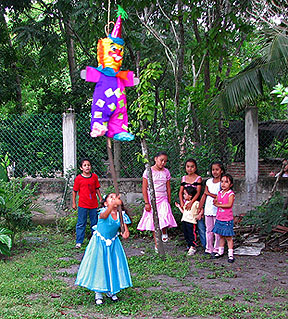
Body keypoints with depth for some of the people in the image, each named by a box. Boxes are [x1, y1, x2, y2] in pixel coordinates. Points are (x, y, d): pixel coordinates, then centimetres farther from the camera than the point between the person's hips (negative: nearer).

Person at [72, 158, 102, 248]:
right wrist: (74, 203, 2)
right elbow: (75, 191, 1)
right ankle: (79, 242, 11)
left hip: (94, 204, 3)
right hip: (83, 205, -3)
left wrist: (100, 199, 12)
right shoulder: (78, 178, -6)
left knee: (95, 223, 13)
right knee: (81, 224, 3)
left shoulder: (94, 176, 3)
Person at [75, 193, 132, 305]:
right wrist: (113, 204, -62)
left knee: (114, 266, 6)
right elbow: (104, 216, -45)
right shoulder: (104, 211, -20)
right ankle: (98, 294, 14)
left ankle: (111, 291, 27)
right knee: (98, 266, 0)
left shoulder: (121, 214, -6)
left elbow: (125, 229, -7)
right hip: (99, 243, -4)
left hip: (113, 244, 4)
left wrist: (125, 233, -33)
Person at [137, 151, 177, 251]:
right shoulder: (148, 171, -4)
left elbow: (168, 188, 11)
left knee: (164, 219, -19)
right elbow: (144, 188, -4)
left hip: (163, 199, 2)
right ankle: (156, 244, 15)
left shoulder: (166, 172, 6)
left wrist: (169, 201, 9)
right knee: (154, 222, 3)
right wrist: (146, 203, -7)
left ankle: (164, 232, 14)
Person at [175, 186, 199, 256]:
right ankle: (189, 246, 22)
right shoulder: (186, 202, 17)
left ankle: (192, 248, 3)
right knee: (186, 235, 11)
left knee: (191, 235, -5)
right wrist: (179, 206, 21)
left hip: (191, 222, -7)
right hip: (184, 220, 8)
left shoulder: (196, 203, -6)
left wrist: (199, 215, -17)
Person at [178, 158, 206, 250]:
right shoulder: (183, 178, 8)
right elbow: (180, 192, 5)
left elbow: (198, 192, -12)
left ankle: (206, 245, 0)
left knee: (200, 226, -5)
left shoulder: (198, 178, -3)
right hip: (185, 204, 4)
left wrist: (191, 202, -23)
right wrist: (182, 203, -10)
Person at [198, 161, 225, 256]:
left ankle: (217, 249, 14)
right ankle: (209, 248, 21)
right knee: (209, 230, 11)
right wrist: (200, 208, 11)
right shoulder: (209, 181, 7)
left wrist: (209, 193, -14)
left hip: (218, 210, -4)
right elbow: (204, 195, 11)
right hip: (208, 209, 4)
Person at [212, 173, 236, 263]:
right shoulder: (220, 193, 9)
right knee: (221, 236, 16)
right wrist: (215, 201, -14)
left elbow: (229, 204, -22)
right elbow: (215, 202, 10)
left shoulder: (231, 194, -11)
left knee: (228, 237, -1)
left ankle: (230, 254, 5)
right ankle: (220, 251, 28)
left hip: (227, 220, -6)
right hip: (219, 218, 6)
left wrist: (219, 205, -15)